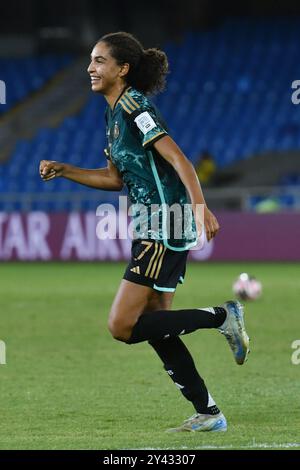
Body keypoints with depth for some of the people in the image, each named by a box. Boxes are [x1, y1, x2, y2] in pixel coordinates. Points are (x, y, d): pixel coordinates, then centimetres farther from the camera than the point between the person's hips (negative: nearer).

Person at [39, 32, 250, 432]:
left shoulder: (135, 107, -13)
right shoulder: (115, 113, 16)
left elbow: (178, 159, -23)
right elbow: (115, 178, 25)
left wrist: (200, 207, -34)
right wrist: (63, 171, 16)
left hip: (166, 229, -10)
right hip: (153, 230, 10)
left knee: (122, 326, -12)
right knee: (154, 328, 11)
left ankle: (221, 316, -4)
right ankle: (208, 414, 16)